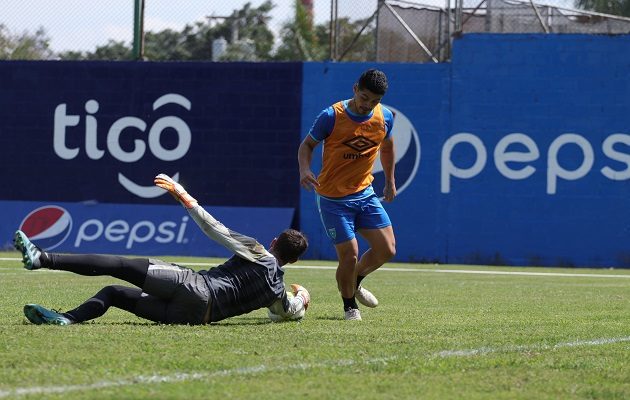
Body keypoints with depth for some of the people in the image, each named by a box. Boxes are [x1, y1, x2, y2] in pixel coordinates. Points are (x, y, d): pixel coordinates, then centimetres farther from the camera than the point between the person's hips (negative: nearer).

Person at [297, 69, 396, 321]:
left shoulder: (385, 118, -2)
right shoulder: (331, 117, -16)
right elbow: (307, 144, -4)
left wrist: (390, 181, 21)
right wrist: (304, 169, -23)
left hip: (365, 195, 5)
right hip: (333, 200, -5)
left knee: (386, 250, -2)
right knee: (349, 255, -11)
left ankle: (355, 281, 29)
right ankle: (349, 305, 15)